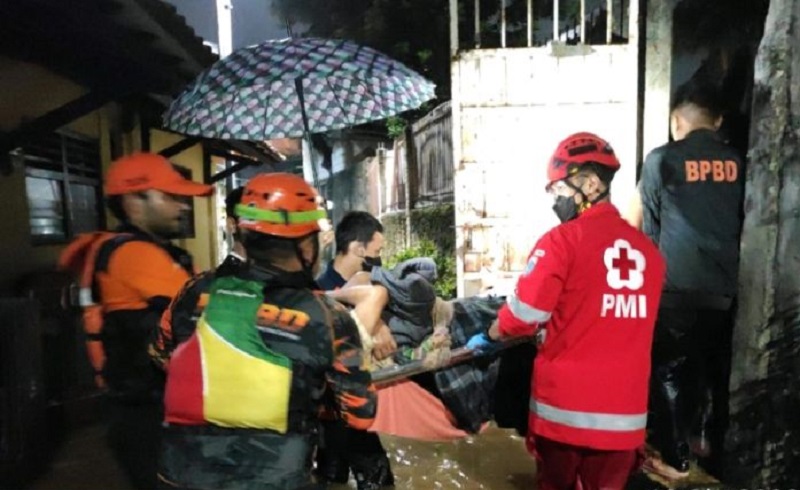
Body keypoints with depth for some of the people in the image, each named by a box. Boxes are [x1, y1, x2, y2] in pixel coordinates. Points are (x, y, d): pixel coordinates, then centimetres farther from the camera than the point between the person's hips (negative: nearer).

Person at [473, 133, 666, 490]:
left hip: (564, 406, -3)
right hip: (624, 412, 4)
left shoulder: (562, 240, -13)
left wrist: (489, 337, 8)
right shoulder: (648, 250, 1)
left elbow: (523, 315, -13)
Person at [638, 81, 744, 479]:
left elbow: (649, 227, -1)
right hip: (722, 288, 4)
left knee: (670, 371, 8)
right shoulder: (737, 163, 2)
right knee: (716, 370, 18)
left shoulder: (661, 160, -8)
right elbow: (745, 222, 8)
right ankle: (713, 447, 33)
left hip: (675, 288, -4)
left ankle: (676, 459, 17)